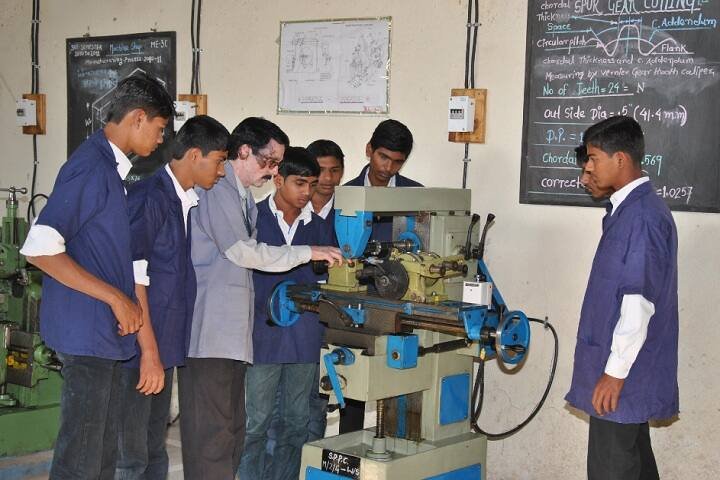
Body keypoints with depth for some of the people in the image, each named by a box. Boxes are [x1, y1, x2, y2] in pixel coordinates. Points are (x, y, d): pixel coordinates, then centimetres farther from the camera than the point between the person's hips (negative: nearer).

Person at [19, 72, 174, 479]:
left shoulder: (111, 166, 13)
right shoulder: (92, 167, -17)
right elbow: (39, 248, -23)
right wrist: (117, 298, -20)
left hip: (105, 329, 10)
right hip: (87, 330, -10)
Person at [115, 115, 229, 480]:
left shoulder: (188, 203, 12)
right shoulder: (148, 197, -13)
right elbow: (133, 278, -18)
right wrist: (149, 351, -18)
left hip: (163, 347, 9)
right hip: (137, 350, -8)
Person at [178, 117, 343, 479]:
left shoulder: (242, 195, 20)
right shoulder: (217, 189, -10)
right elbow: (241, 251, -15)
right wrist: (308, 253, -10)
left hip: (232, 332, 10)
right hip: (208, 331, -10)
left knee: (232, 429, 12)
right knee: (211, 433, -8)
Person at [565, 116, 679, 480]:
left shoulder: (643, 216, -19)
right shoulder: (628, 210, 10)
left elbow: (639, 301, -23)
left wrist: (616, 372, -20)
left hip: (621, 376, -10)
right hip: (626, 369, 10)